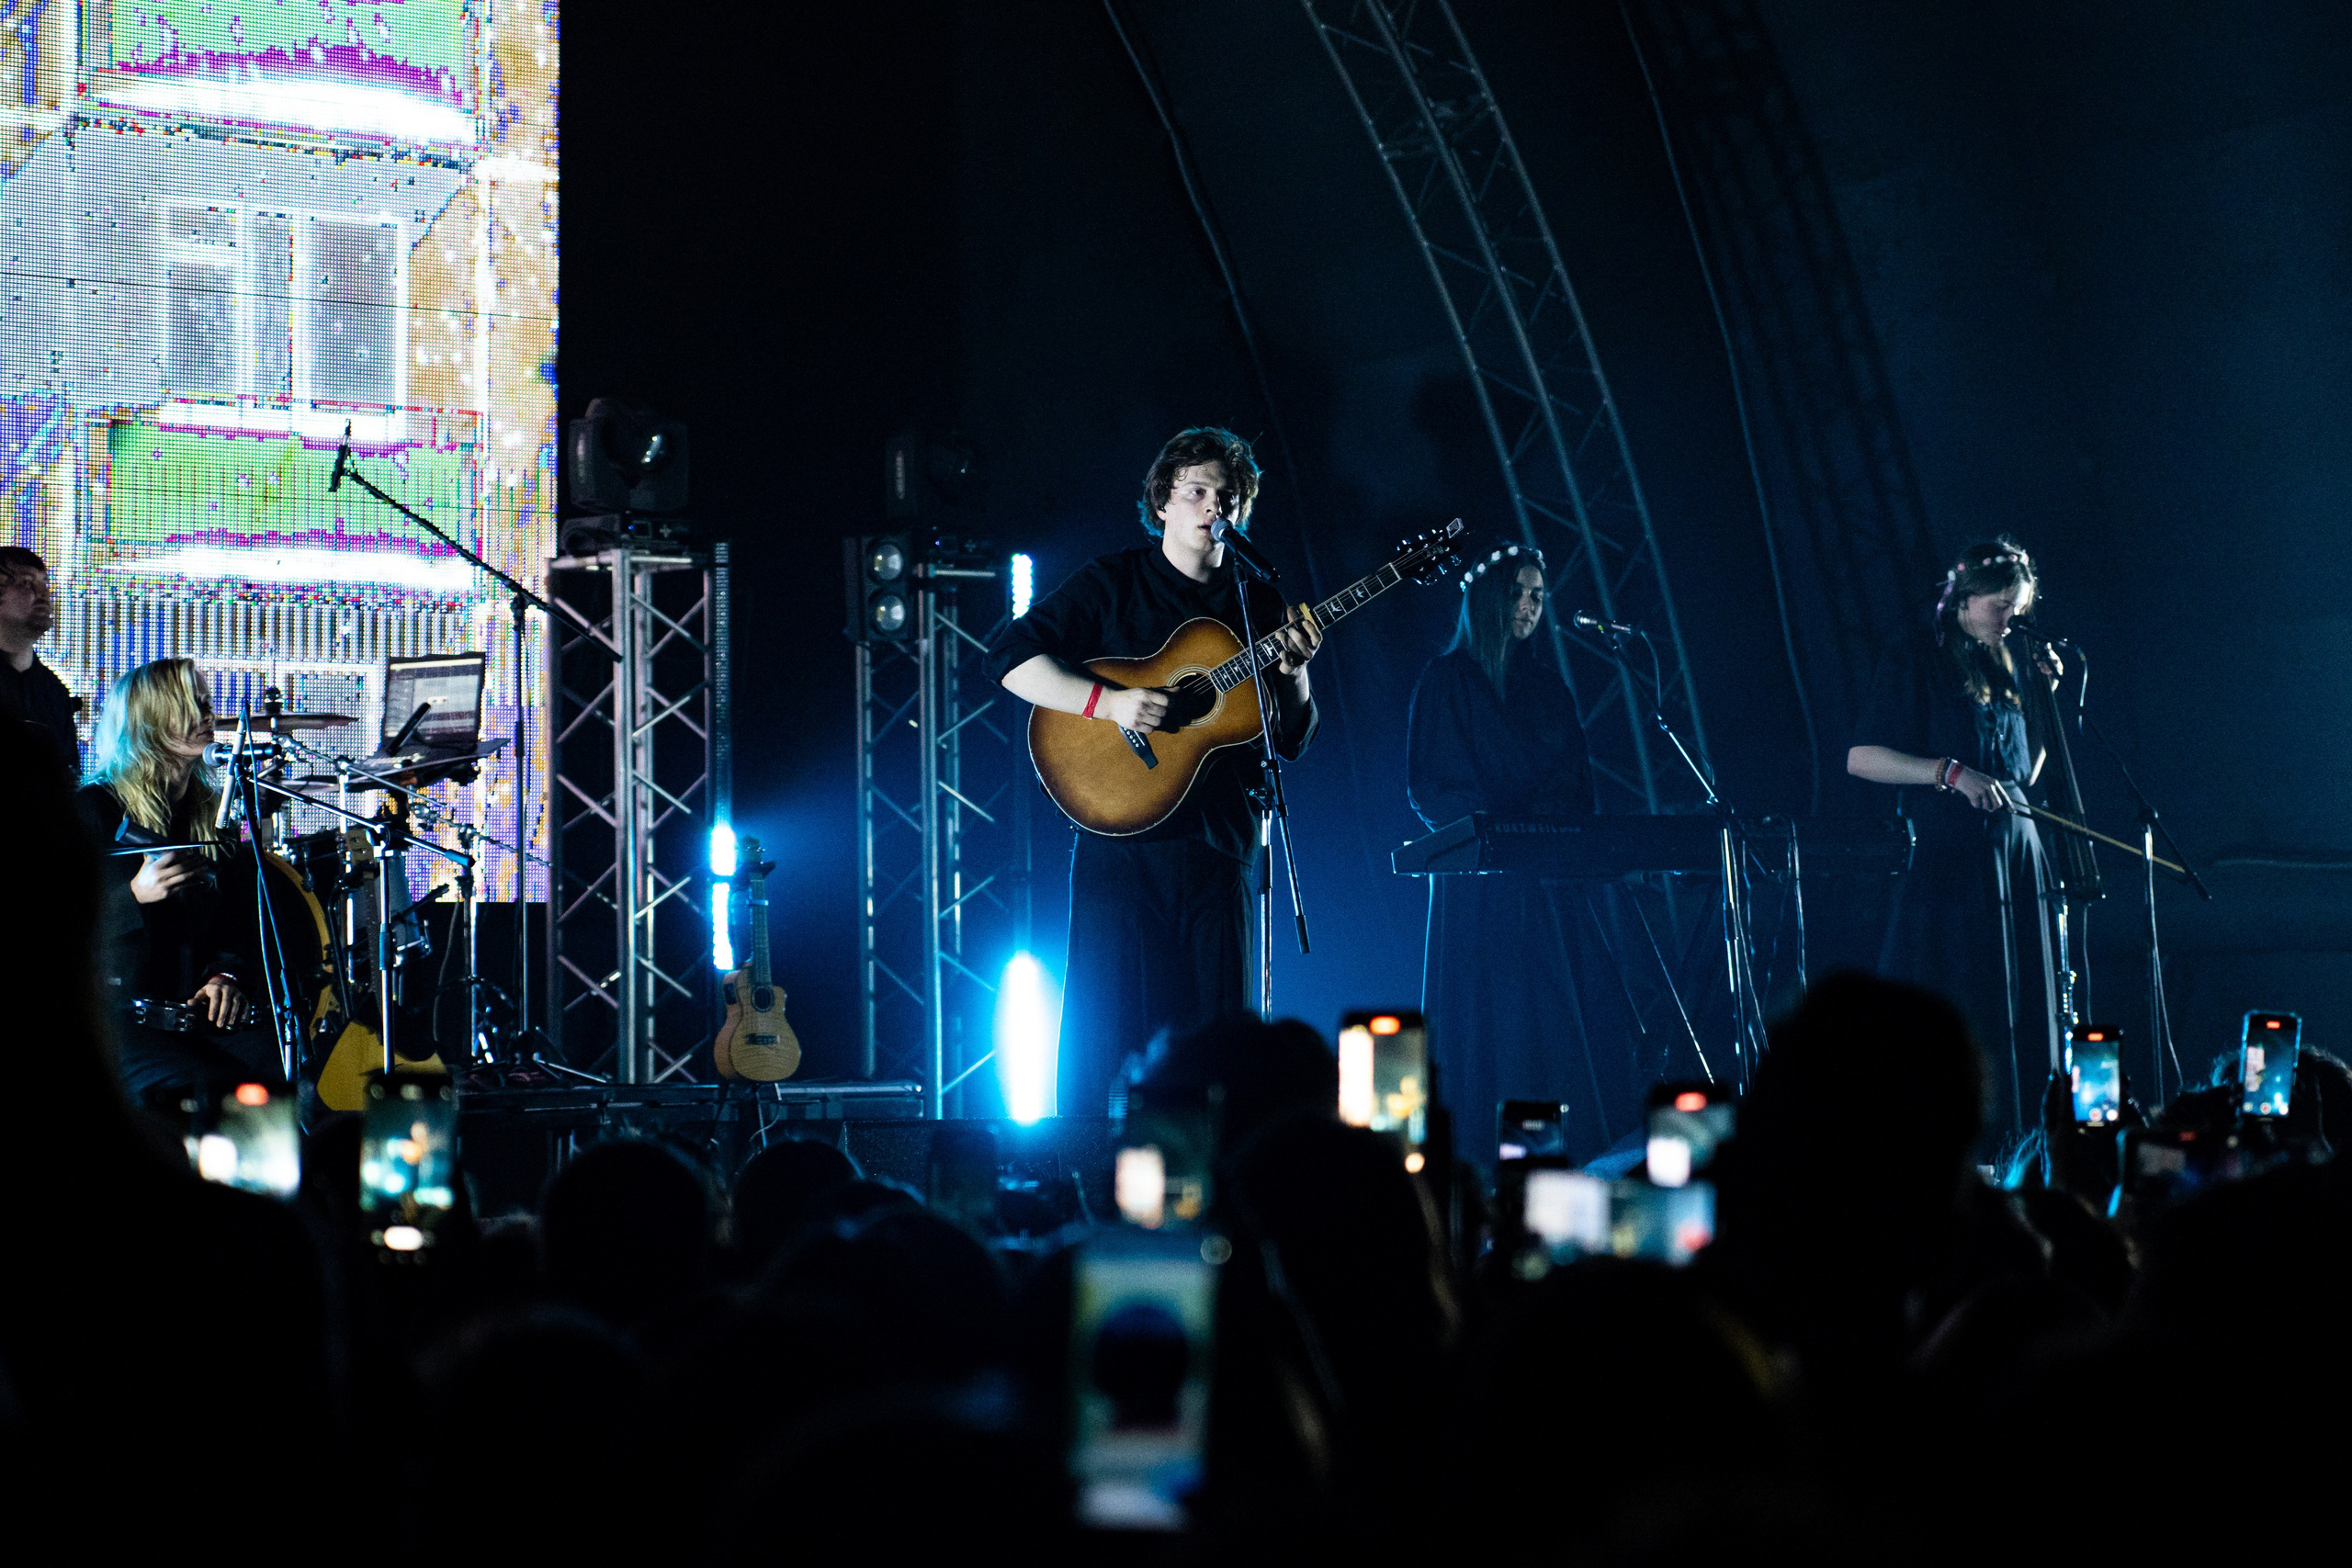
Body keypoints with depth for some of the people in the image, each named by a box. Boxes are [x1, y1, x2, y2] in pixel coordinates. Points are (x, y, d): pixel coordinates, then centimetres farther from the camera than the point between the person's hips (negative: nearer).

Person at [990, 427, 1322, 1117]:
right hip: (1121, 839, -4)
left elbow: (1293, 739, 12)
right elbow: (1011, 659, -7)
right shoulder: (1113, 582, 2)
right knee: (1108, 1029, -4)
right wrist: (1107, 701, -18)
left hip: (1219, 845, 4)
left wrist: (1295, 672, -8)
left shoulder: (1259, 606, 13)